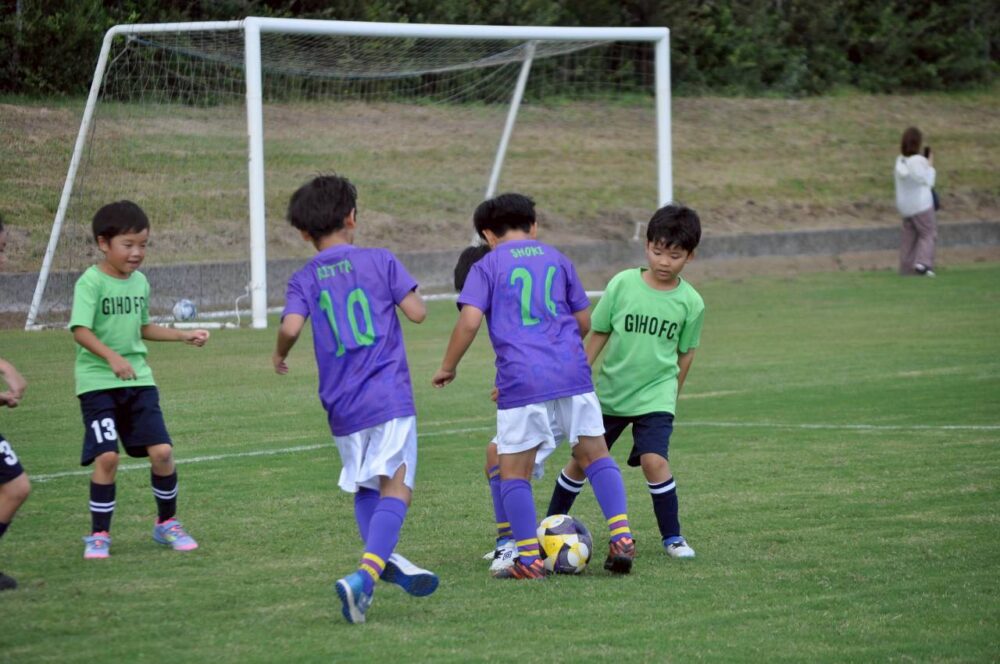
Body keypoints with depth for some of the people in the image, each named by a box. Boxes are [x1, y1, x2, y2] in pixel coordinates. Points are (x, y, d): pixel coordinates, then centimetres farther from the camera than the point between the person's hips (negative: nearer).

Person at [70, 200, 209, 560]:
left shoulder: (140, 282, 9)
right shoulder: (91, 282, -11)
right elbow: (81, 330, -22)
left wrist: (184, 336, 18)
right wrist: (112, 357, -36)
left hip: (138, 379, 5)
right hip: (97, 382, -5)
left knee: (161, 451, -3)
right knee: (107, 456, -13)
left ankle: (167, 523, 18)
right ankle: (99, 534, 5)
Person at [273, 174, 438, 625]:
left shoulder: (304, 280, 4)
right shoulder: (379, 261, 1)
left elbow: (291, 327, -12)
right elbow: (417, 312, -1)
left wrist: (280, 355, 9)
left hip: (342, 407, 3)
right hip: (390, 397, -3)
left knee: (364, 488, 22)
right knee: (396, 487, -10)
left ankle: (382, 558, 0)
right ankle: (365, 574, -29)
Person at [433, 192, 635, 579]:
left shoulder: (487, 267, 3)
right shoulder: (557, 259, 16)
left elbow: (469, 321, -9)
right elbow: (584, 321, 19)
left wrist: (447, 368, 2)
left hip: (521, 380, -3)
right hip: (572, 371, 4)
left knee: (513, 471, 5)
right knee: (594, 453, 13)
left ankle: (529, 559, 1)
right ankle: (621, 537, 3)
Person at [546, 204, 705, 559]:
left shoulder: (690, 302, -7)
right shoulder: (623, 284, -9)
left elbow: (685, 353, 6)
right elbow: (598, 333, 0)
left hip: (655, 396, -1)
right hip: (610, 393, 2)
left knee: (654, 460, -20)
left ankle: (672, 536, -3)